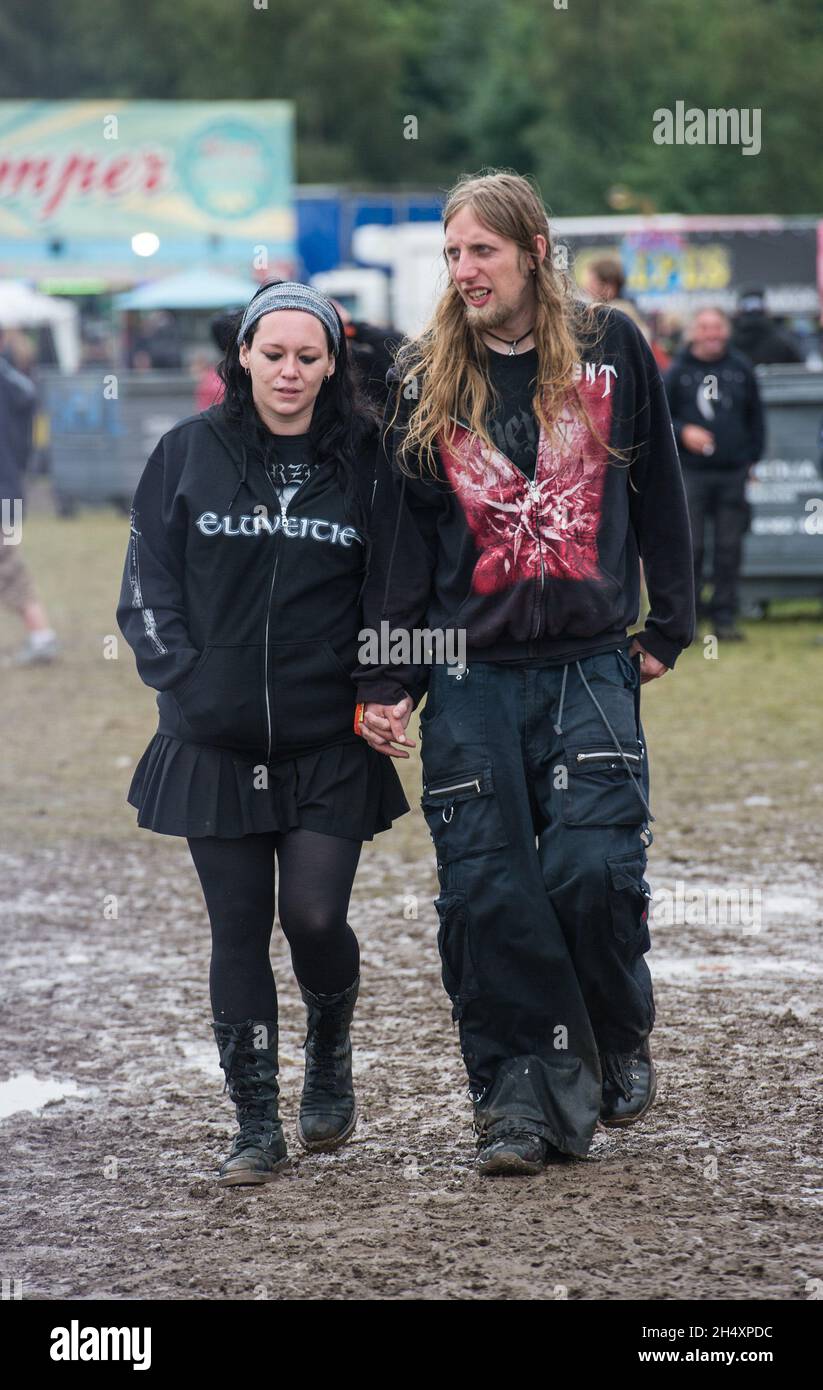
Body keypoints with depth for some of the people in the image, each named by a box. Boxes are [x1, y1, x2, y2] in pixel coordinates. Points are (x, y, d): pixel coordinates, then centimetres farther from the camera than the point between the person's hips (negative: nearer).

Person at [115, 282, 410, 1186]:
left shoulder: (365, 459, 3)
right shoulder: (190, 453, 3)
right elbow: (147, 580, 5)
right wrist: (182, 675, -6)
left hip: (329, 746, -1)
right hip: (215, 744, 1)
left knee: (314, 916, -9)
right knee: (239, 931, 3)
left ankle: (330, 1051, 22)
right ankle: (256, 1125, 12)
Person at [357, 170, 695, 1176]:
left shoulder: (610, 348, 4)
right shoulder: (425, 378, 5)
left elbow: (657, 491, 11)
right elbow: (400, 534, 6)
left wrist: (669, 627, 10)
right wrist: (385, 680, 1)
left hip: (590, 667, -1)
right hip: (469, 678, 1)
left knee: (595, 873, -10)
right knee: (485, 894, -4)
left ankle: (617, 1045, 17)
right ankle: (517, 1100, 6)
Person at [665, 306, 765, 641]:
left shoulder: (740, 369, 8)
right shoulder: (678, 371, 3)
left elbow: (755, 417, 15)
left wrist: (753, 457, 9)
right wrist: (682, 432, -12)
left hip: (733, 474, 2)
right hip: (691, 472, -2)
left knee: (730, 548, 4)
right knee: (689, 544, -4)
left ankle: (724, 617, 10)